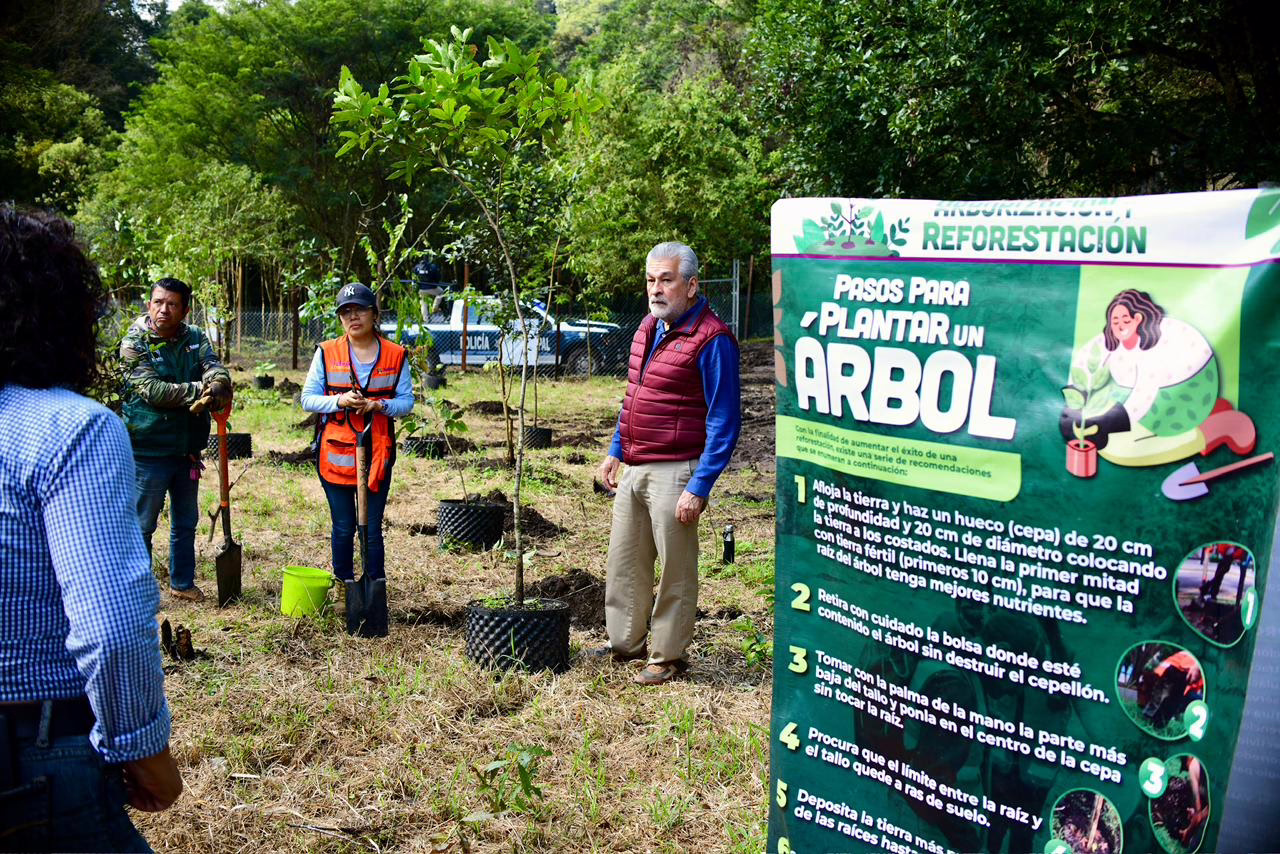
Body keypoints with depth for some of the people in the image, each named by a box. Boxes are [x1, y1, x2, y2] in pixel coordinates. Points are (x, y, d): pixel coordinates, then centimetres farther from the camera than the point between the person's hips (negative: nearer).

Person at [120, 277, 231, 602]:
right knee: (141, 524, 4)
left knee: (186, 522, 17)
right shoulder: (134, 343, -9)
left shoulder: (195, 339, 5)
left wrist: (216, 387, -34)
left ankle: (182, 582, 32)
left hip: (187, 449, 5)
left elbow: (217, 371, -11)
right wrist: (200, 390, -22)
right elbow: (153, 391, -21)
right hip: (149, 450, -5)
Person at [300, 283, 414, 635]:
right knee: (343, 528, 7)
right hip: (334, 451, 0)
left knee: (372, 529, 2)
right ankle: (344, 591, 19)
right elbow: (308, 398, 1)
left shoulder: (395, 355, 2)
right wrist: (338, 401, -17)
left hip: (377, 452, 0)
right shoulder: (326, 353, 2)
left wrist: (379, 405, -16)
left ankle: (375, 592, 10)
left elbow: (406, 401, 3)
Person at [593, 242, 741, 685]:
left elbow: (724, 424, -16)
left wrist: (699, 488, -19)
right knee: (624, 563, 17)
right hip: (634, 469, 8)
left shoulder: (710, 339, -15)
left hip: (675, 474, -8)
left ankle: (668, 656, 18)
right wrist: (615, 452, 19)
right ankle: (625, 643, 32)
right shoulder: (649, 326, 11)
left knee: (675, 572, 4)